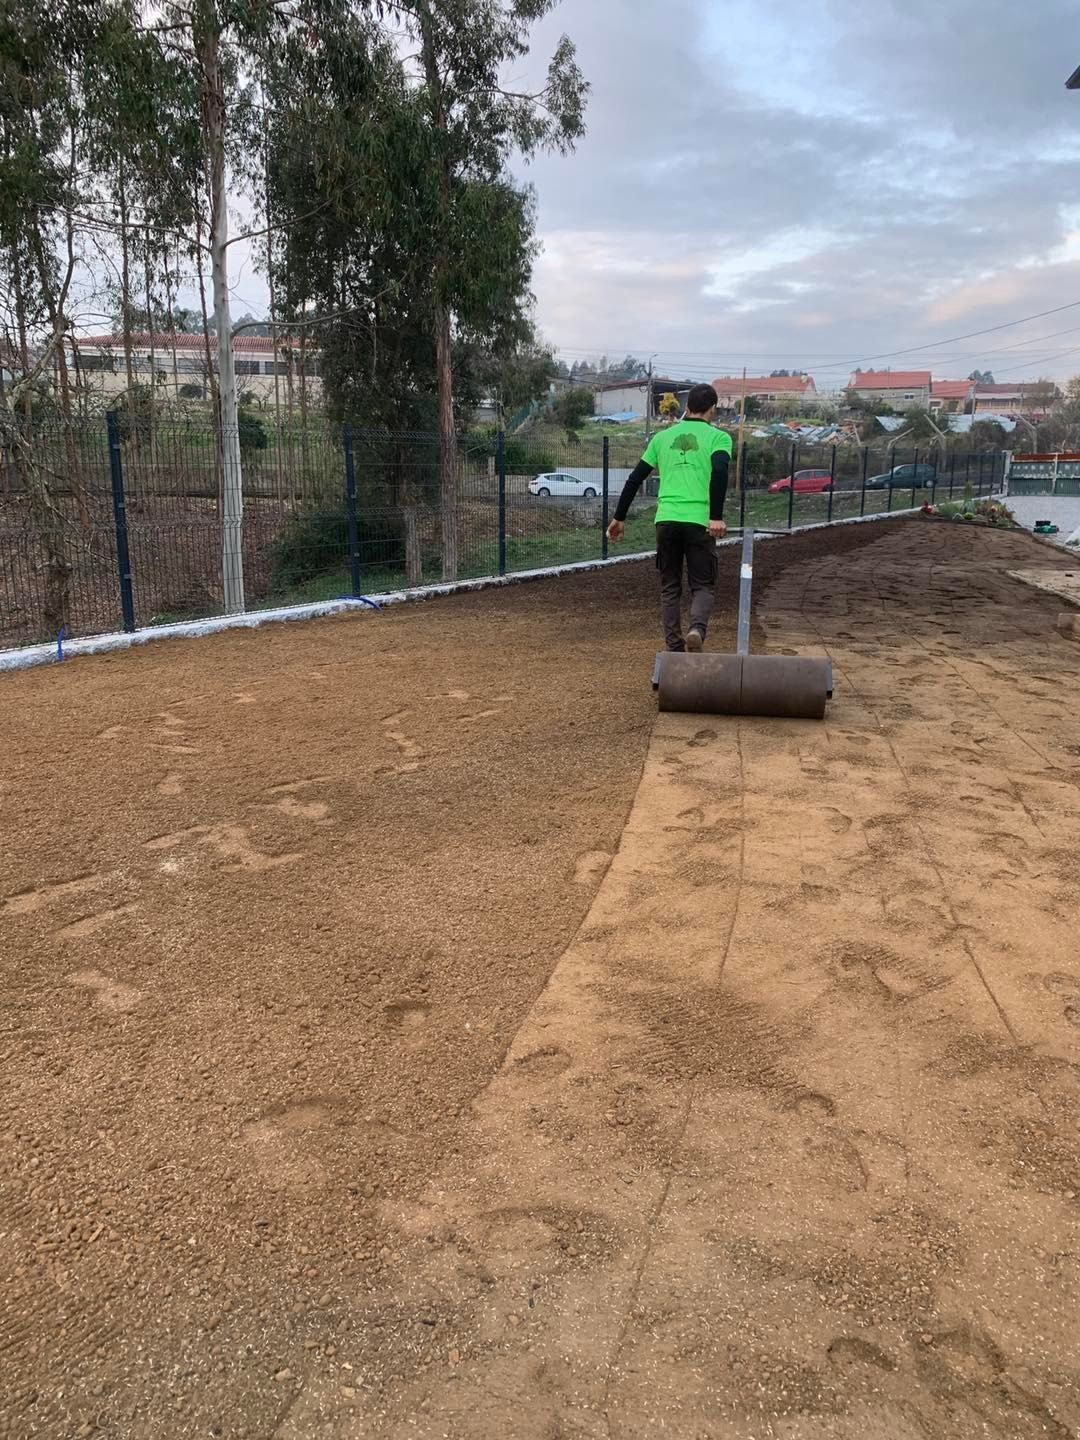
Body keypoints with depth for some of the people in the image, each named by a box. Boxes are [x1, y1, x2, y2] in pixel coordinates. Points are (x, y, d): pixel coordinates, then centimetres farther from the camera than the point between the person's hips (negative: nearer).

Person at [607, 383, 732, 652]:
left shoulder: (663, 437, 16)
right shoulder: (718, 437, 5)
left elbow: (635, 478, 13)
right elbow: (719, 472, -15)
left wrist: (619, 517, 19)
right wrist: (717, 516, -20)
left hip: (666, 521, 3)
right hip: (699, 522, -3)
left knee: (670, 587, 14)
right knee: (703, 586, 8)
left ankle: (675, 648, 12)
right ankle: (697, 629, -20)